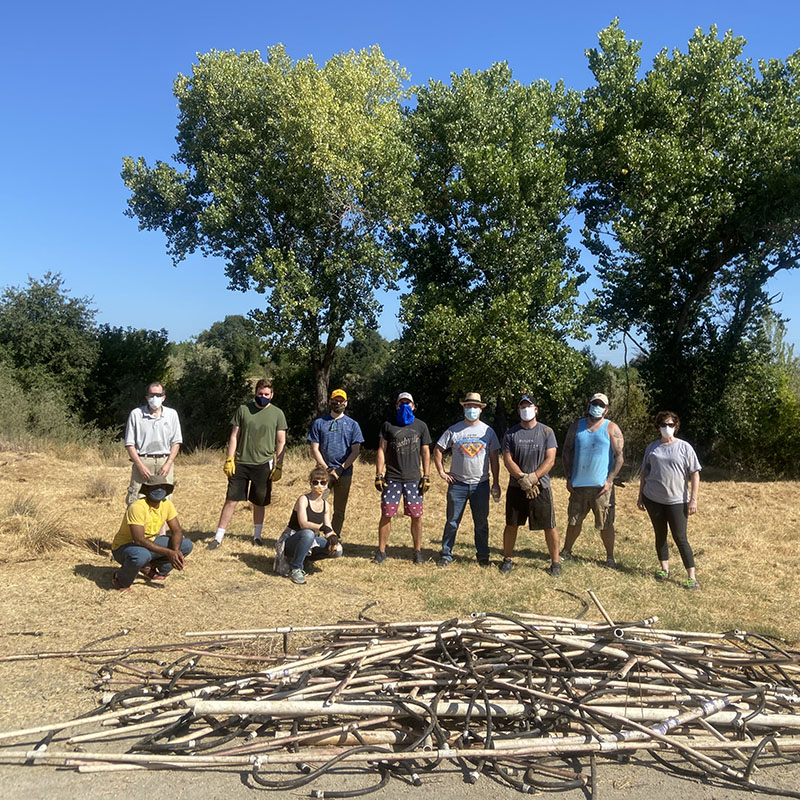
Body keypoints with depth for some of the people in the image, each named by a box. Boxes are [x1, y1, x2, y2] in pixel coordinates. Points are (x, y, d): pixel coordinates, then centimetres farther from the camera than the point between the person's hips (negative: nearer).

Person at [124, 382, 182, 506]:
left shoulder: (172, 414, 7)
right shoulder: (136, 414, 1)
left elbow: (176, 442, 8)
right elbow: (129, 444, 2)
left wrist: (168, 464, -5)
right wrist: (140, 466, -8)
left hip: (164, 461, 2)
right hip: (142, 461, -2)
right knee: (135, 501, -6)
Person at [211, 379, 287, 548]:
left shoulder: (277, 414, 2)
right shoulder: (243, 409, 4)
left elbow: (281, 442, 3)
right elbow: (234, 436, 6)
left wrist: (279, 467, -2)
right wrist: (229, 459, -2)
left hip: (263, 464, 0)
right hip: (240, 463, 0)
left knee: (259, 502, 10)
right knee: (231, 500, -1)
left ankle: (257, 535, 27)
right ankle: (218, 537, 6)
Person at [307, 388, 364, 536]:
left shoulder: (352, 424, 8)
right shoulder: (319, 423, 7)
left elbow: (356, 450, 2)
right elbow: (314, 449, 2)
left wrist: (340, 469, -8)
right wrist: (326, 469, -8)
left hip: (344, 473, 1)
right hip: (324, 471, -1)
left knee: (339, 510, 5)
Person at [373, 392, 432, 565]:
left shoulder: (421, 426, 8)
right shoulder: (388, 426, 7)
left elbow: (425, 452, 8)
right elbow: (381, 451, 5)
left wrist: (427, 477, 1)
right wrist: (378, 475, -2)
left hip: (413, 479, 0)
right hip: (392, 478, 0)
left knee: (416, 516, 2)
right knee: (386, 514, 0)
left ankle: (418, 552, 15)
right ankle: (381, 552, 11)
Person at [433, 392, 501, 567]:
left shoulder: (488, 431, 4)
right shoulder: (453, 430, 1)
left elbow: (494, 458, 7)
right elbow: (437, 450, 7)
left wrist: (496, 483, 4)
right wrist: (441, 472, -1)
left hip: (481, 485, 1)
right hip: (457, 484, -1)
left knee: (481, 523, 8)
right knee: (452, 522, 5)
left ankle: (483, 556, 20)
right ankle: (446, 554, 15)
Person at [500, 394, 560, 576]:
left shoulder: (546, 432, 1)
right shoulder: (511, 434, 5)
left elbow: (550, 460, -6)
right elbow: (507, 460, -2)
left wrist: (532, 478, -17)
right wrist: (522, 478, -16)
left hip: (541, 487, -1)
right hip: (516, 487, 1)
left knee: (549, 526, 2)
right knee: (511, 525, 8)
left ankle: (555, 562, 15)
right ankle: (507, 559, 22)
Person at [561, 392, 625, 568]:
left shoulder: (611, 428, -1)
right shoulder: (577, 425, 8)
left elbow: (620, 456, -5)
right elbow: (567, 451, 10)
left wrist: (610, 480, -12)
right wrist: (569, 478, 2)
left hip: (601, 486, -3)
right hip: (578, 484, 3)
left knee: (605, 524, 2)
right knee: (574, 521, 12)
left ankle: (610, 557, 16)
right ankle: (566, 552, 27)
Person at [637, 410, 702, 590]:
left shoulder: (684, 447, -3)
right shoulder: (652, 447, 7)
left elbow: (695, 474, -3)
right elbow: (644, 472, 14)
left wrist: (693, 500, -8)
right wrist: (640, 496, 12)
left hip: (677, 501, -3)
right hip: (653, 499, 3)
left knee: (680, 538, -4)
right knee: (660, 535, 14)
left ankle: (691, 577, 4)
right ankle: (664, 568, 29)